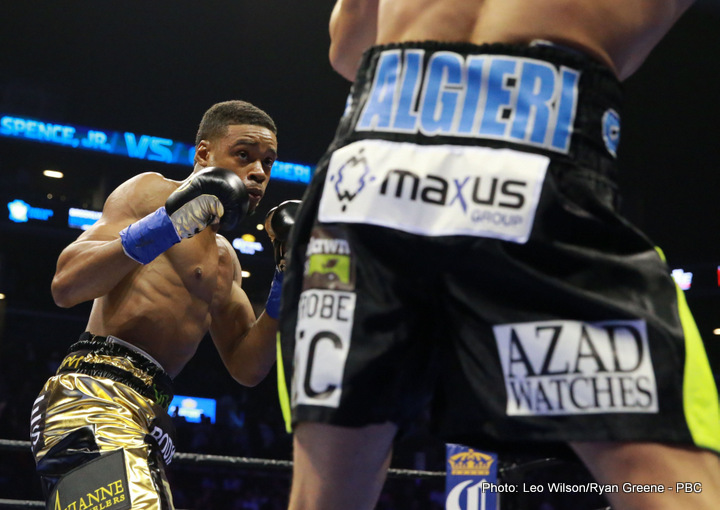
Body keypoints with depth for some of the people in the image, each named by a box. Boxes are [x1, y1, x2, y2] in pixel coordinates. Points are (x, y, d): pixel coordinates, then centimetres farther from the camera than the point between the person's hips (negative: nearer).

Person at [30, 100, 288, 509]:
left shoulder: (224, 258, 27)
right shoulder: (153, 192, 2)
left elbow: (246, 368, 23)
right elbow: (66, 285, -10)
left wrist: (284, 290, 9)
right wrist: (160, 229, -21)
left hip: (150, 415, 10)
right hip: (95, 397, -10)